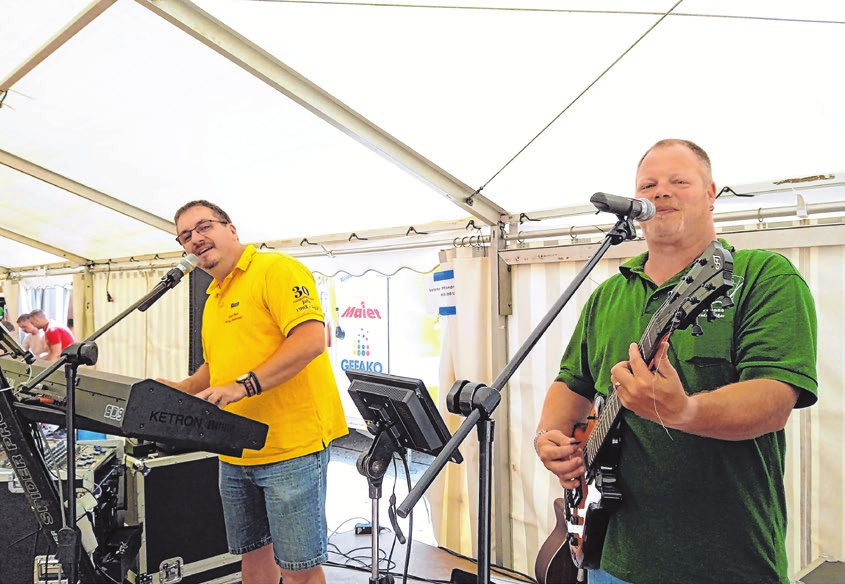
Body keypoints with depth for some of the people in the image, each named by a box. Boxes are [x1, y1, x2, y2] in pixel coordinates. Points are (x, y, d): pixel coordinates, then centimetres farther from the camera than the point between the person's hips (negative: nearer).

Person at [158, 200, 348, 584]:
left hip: (291, 446, -8)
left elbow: (310, 339, -22)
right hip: (236, 453, 8)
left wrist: (243, 385, -27)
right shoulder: (213, 299, 18)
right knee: (253, 553, 19)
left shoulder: (276, 269, -9)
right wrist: (183, 389, 10)